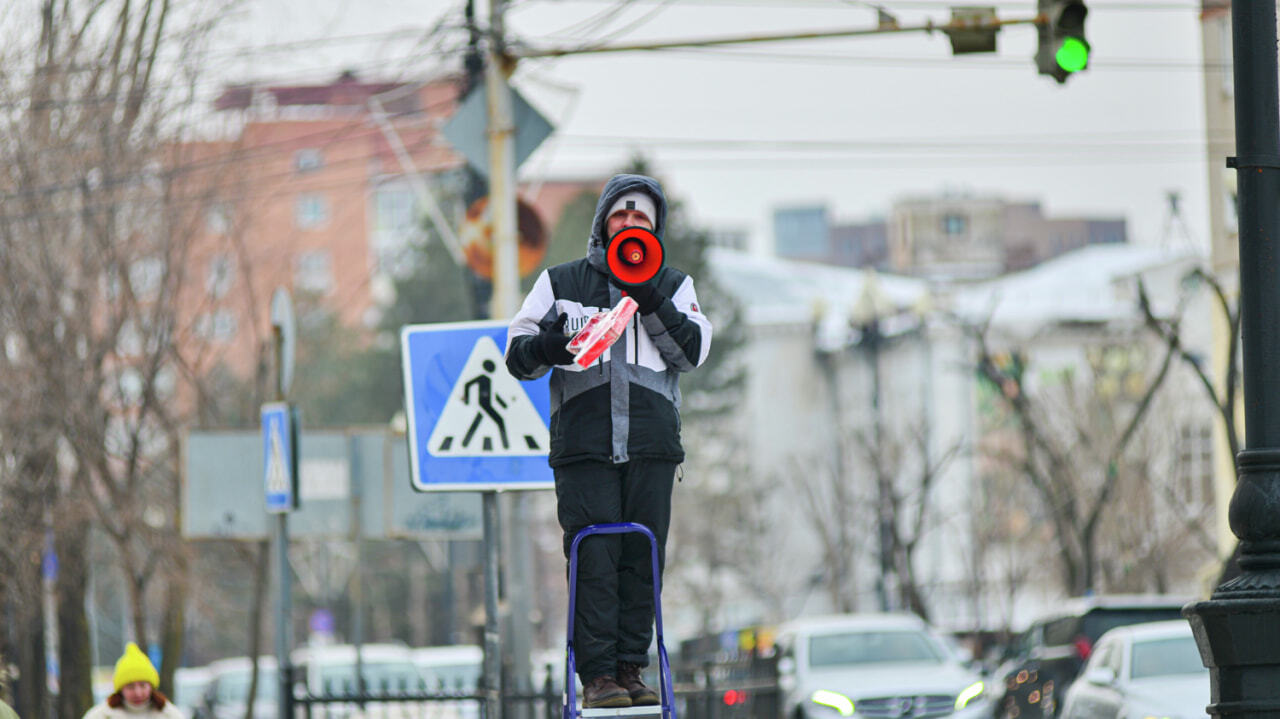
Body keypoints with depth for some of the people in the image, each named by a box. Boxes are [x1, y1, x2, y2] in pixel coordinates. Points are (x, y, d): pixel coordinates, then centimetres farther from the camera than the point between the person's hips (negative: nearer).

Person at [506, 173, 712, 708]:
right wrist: (547, 346, -12)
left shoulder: (673, 287, 16)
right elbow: (517, 355, 11)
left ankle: (631, 669, 6)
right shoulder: (560, 283, 14)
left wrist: (651, 303, -10)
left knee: (642, 560, 0)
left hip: (652, 443, 1)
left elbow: (692, 352, 1)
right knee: (593, 560, -8)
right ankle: (597, 675, -8)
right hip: (582, 440, -1)